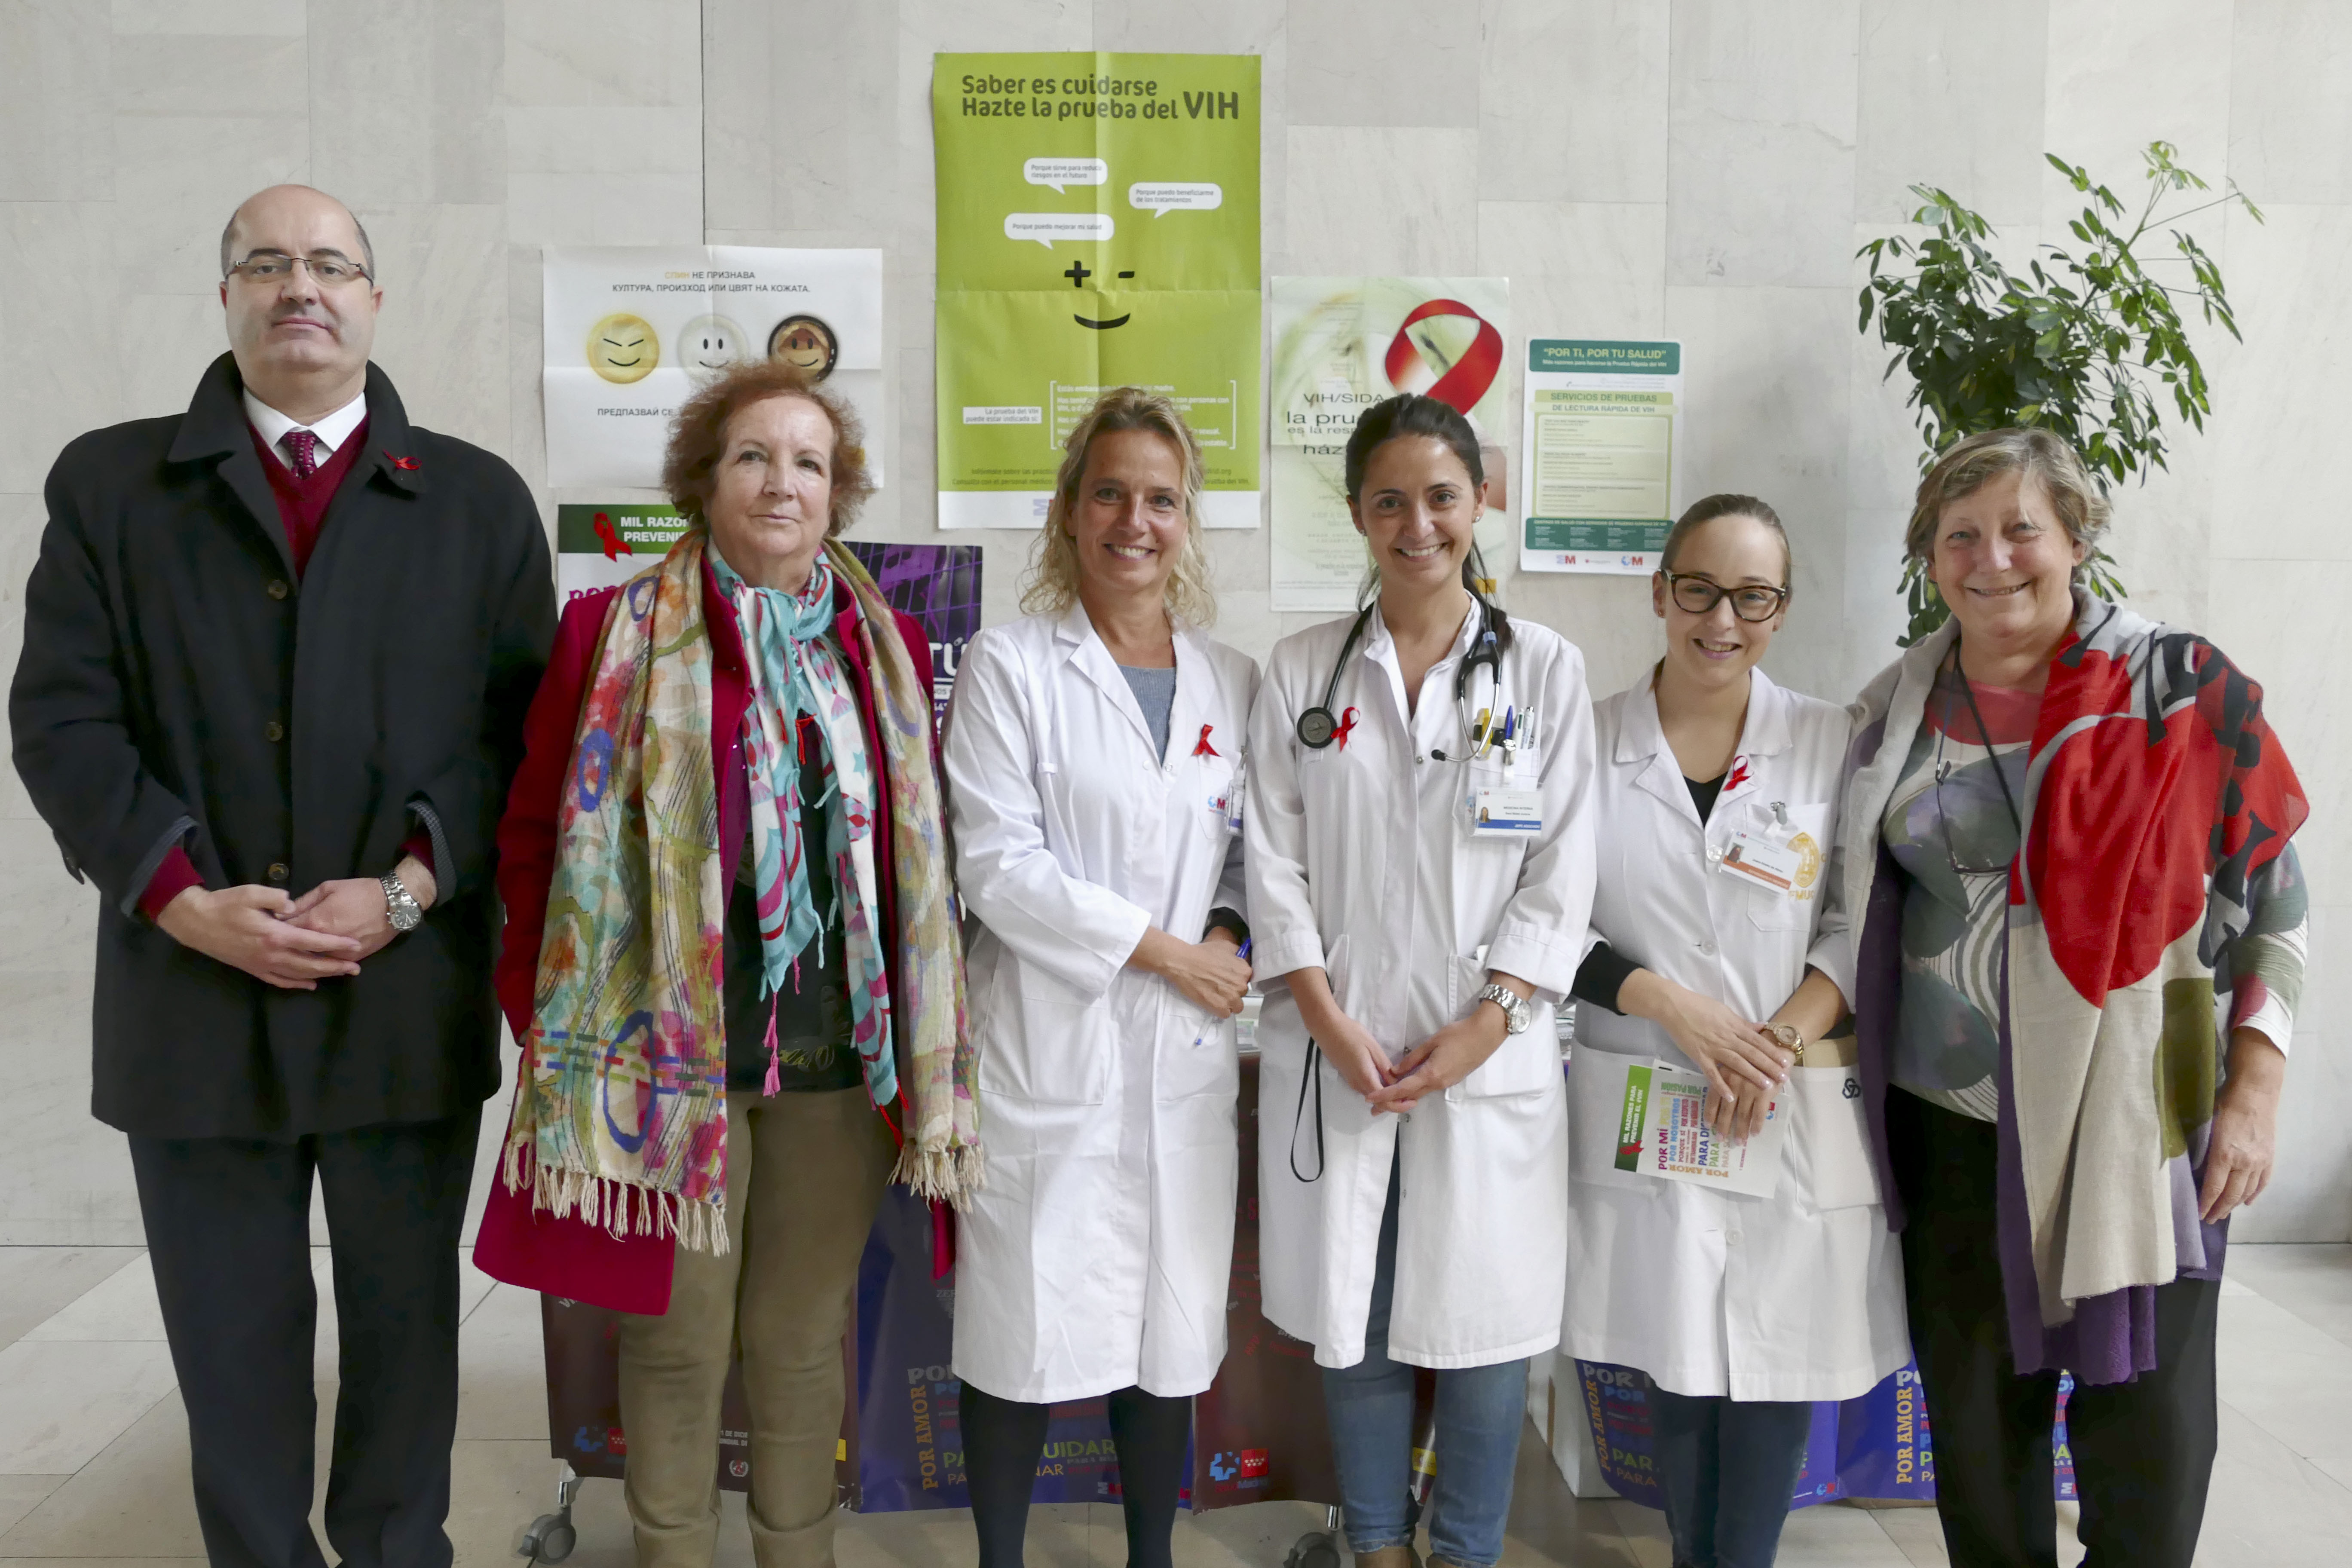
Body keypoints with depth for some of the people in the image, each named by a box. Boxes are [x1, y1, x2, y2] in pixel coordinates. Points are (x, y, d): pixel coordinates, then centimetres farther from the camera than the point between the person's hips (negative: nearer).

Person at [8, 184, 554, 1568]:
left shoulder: (479, 499, 5)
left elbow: (520, 726, -1)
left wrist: (407, 887, -12)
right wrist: (186, 898, -11)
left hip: (410, 997, 0)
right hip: (195, 990, 1)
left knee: (405, 1321, 13)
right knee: (232, 1336, 12)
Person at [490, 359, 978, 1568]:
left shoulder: (886, 648, 8)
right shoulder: (612, 632, 0)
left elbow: (917, 859, 9)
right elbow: (540, 837, 0)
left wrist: (923, 1044, 5)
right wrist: (544, 1022, -6)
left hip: (840, 1053, 2)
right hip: (672, 1048, -2)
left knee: (804, 1335, 15)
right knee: (678, 1338, 11)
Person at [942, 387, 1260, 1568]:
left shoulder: (1232, 682, 10)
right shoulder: (1009, 667, -3)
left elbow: (1253, 846, 15)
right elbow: (997, 862, -11)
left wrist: (1231, 933, -6)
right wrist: (1159, 949, -13)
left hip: (1188, 1054, 4)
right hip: (1048, 1049, -4)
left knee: (1172, 1328, 12)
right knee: (1027, 1328, 5)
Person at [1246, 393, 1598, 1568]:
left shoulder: (1544, 669, 2)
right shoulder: (1302, 671, 4)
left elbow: (1562, 872, -1)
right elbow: (1274, 863, 1)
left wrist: (1481, 1026, -11)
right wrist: (1332, 1024, -9)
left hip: (1490, 1053, -1)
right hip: (1335, 1050, 1)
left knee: (1487, 1318, 6)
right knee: (1351, 1317, 10)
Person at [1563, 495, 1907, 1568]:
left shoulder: (1835, 743, 2)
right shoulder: (1586, 741, 0)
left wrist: (1784, 1037, -12)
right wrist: (1665, 1001, -13)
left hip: (1800, 1114, 1)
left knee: (1782, 1359, 6)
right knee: (1679, 1362, 9)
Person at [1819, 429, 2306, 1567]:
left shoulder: (2177, 689, -4)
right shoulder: (1895, 709, 5)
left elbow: (2273, 898, -2)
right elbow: (1857, 910, 10)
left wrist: (2255, 1095, -8)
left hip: (2136, 1126, -2)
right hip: (1950, 1122, 3)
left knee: (2144, 1426, 5)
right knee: (1973, 1424, 13)